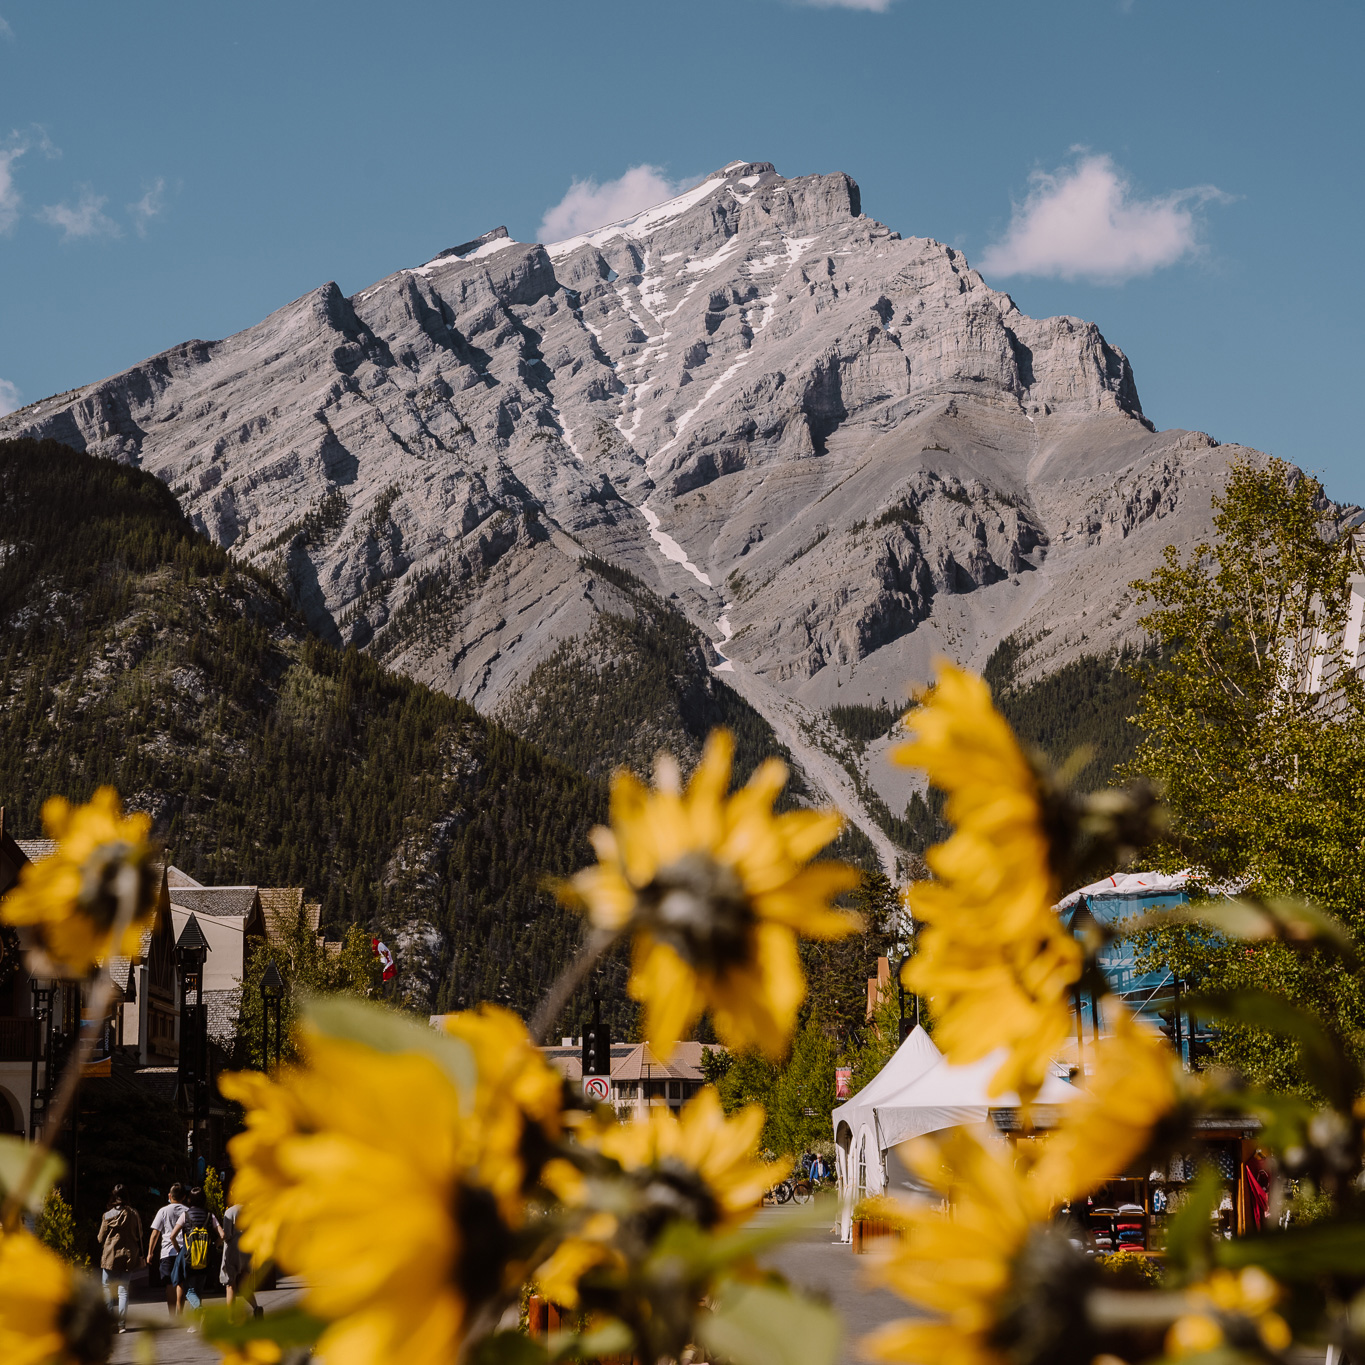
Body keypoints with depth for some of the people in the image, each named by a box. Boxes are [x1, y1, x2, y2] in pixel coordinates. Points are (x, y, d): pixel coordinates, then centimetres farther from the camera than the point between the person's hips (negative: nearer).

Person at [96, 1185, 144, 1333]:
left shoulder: (108, 1215, -8)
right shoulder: (134, 1214, 0)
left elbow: (100, 1238, -1)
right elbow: (139, 1236, 7)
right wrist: (139, 1254, 16)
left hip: (110, 1256, -3)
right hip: (128, 1256, 3)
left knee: (108, 1289, 6)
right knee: (123, 1289, 6)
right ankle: (122, 1323, 0)